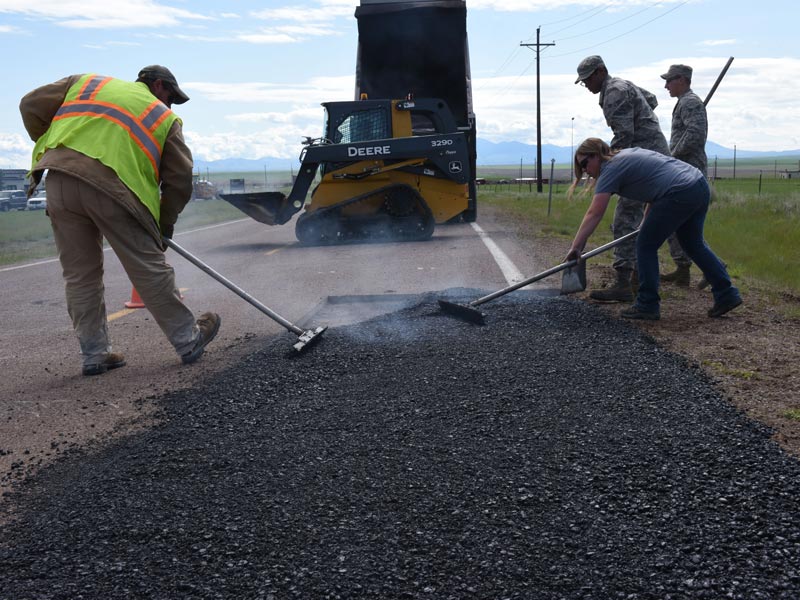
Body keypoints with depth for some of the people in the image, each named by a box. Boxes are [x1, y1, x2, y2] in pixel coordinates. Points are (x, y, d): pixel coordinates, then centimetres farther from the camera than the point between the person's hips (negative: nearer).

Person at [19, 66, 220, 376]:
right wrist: (165, 225, 24)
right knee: (150, 271, 6)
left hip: (59, 181, 4)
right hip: (111, 186, -3)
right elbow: (179, 178, 14)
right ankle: (188, 340, 17)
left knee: (79, 276, 13)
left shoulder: (85, 82, 28)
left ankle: (95, 354, 19)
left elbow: (31, 106, 23)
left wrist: (50, 149, 34)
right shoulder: (165, 117, 20)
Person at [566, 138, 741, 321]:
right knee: (694, 244, 23)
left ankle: (647, 305, 8)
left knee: (646, 245, 3)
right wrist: (647, 220, 25)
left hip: (681, 194, -10)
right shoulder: (628, 154, 22)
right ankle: (727, 295, 28)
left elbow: (594, 214, -12)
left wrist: (575, 248, -13)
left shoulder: (611, 169, -5)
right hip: (701, 185, 10)